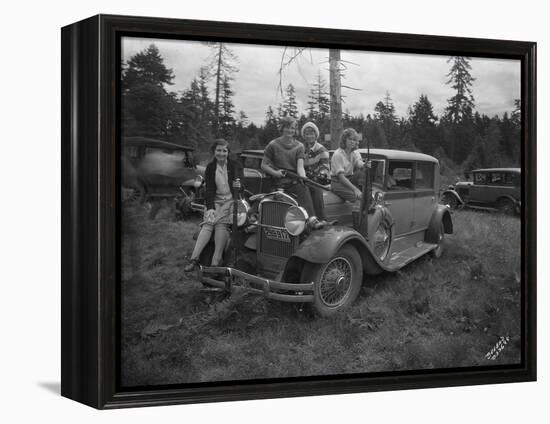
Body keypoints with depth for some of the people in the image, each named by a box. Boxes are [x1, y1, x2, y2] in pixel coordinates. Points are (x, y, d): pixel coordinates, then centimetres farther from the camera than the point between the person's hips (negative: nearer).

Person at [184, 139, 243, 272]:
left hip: (231, 200, -2)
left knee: (221, 223, -26)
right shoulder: (210, 168, 7)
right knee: (208, 223, -22)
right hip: (216, 200, 2)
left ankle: (216, 263, -30)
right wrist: (210, 208, -14)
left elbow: (241, 183, 0)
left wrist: (239, 186, -26)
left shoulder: (235, 166, 3)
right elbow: (209, 189, 1)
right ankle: (194, 259, -28)